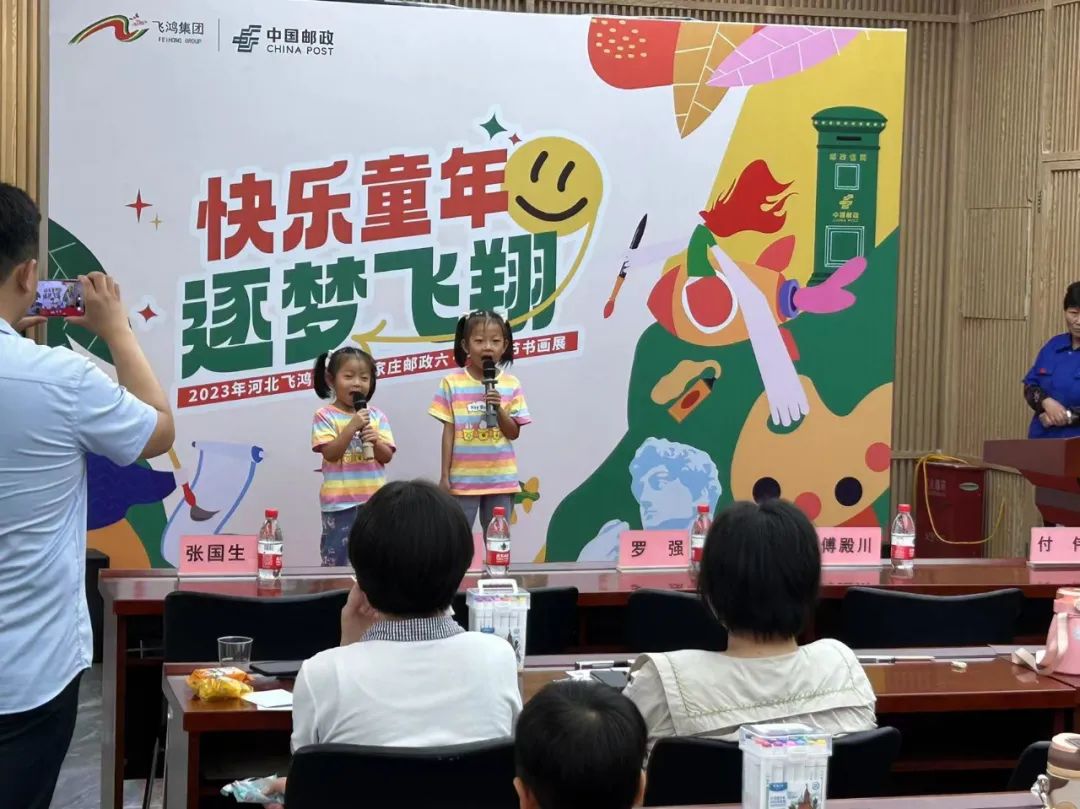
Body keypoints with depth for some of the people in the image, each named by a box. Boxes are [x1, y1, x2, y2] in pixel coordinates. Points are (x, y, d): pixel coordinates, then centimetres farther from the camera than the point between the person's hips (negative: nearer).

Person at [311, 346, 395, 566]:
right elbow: (331, 454, -15)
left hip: (374, 501, 4)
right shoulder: (326, 416, -5)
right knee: (336, 562, 3)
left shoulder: (377, 416, 5)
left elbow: (387, 456, 3)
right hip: (340, 502, -4)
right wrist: (352, 427, -23)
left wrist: (376, 441, -17)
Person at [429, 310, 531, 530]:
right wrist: (445, 475, -3)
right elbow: (449, 431, -2)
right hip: (463, 477, -1)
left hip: (501, 478, 2)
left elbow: (513, 433, 1)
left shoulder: (511, 385, 1)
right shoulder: (453, 384, -3)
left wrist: (498, 407, -17)